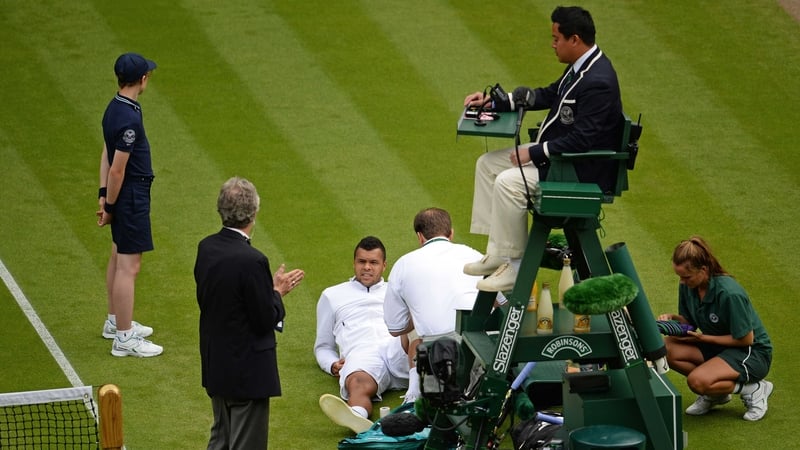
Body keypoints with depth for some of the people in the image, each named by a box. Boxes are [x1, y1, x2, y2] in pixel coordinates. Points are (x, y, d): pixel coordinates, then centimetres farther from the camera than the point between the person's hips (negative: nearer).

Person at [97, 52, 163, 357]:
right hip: (131, 196, -10)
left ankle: (115, 322, 35)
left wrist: (104, 195, 8)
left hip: (121, 194, 10)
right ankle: (124, 338, -2)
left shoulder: (115, 108, 5)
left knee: (118, 257, 21)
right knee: (129, 266, -5)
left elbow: (107, 155, 9)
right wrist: (110, 206, -12)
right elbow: (117, 169, -22)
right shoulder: (129, 119, -25)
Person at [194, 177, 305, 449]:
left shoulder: (206, 248, -2)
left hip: (215, 365, 8)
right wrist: (277, 292, -1)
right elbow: (266, 321, -21)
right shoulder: (252, 261, -26)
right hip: (247, 372, -8)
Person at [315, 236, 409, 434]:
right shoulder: (332, 296, 33)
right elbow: (323, 346, 33)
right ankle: (356, 417, -74)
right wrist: (332, 365, 7)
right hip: (361, 355, -1)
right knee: (359, 385, -40)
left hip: (400, 349, 1)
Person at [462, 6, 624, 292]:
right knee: (487, 164, 10)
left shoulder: (598, 82, -27)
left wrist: (534, 153, -21)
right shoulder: (580, 67, 5)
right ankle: (496, 252, 9)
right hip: (557, 152, 11)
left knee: (508, 182, -25)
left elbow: (580, 140, -29)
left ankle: (513, 266, -13)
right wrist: (494, 101, 14)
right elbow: (547, 96, 20)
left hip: (582, 170, -11)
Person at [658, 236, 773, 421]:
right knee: (665, 348, -14)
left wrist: (704, 338, -20)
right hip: (717, 348, 8)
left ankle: (752, 389, -6)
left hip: (752, 353, -8)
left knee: (697, 381, -31)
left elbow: (746, 339, -21)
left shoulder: (729, 293, -28)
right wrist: (673, 319, -15)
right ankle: (714, 393, 3)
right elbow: (689, 322, 8)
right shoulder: (688, 286, -6)